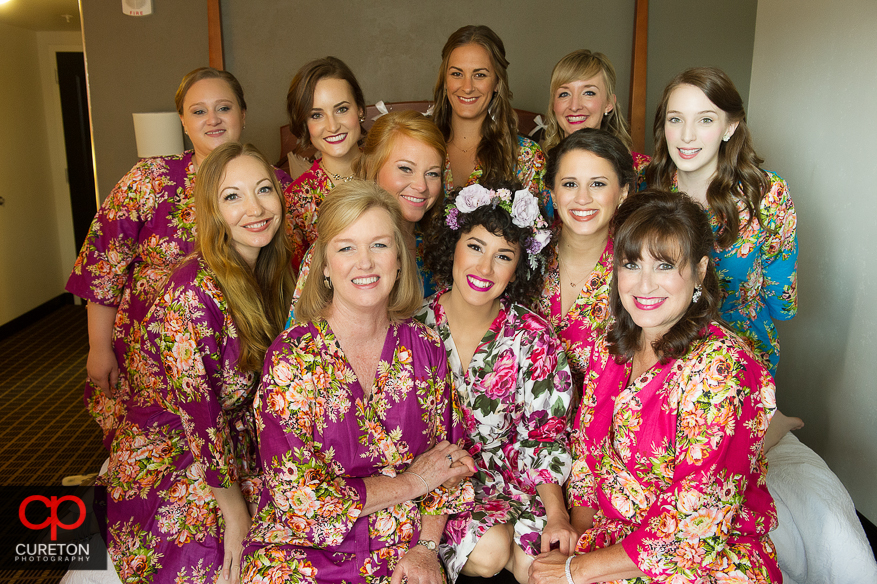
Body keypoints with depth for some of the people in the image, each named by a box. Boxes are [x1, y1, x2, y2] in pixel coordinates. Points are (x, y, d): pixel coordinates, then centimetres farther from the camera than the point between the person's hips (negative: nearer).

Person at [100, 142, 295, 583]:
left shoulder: (269, 276, 1)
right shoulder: (196, 289, -23)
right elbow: (196, 409, -20)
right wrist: (232, 501, -14)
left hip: (230, 453, 7)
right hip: (165, 462, -7)